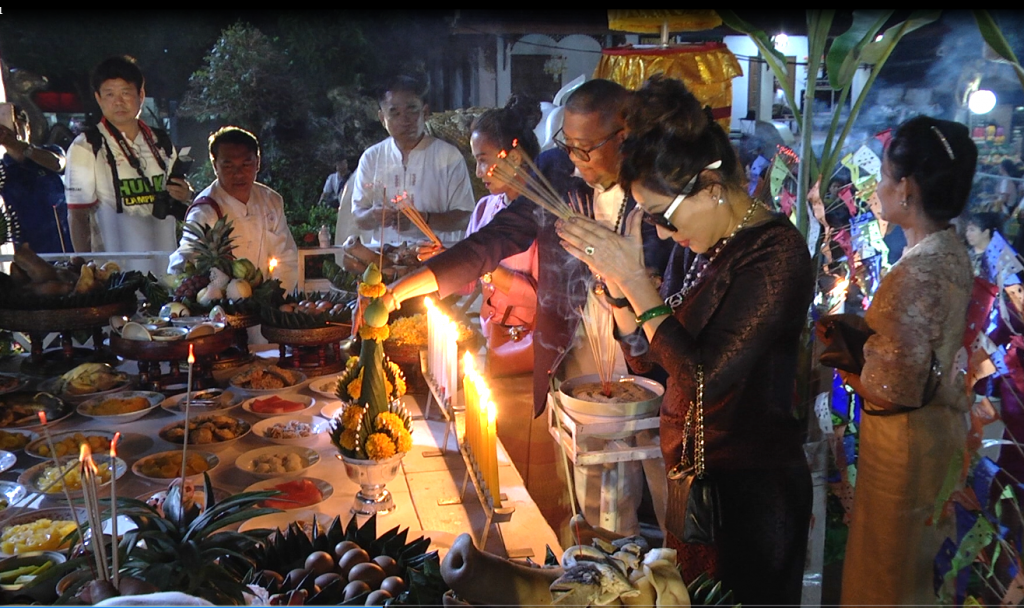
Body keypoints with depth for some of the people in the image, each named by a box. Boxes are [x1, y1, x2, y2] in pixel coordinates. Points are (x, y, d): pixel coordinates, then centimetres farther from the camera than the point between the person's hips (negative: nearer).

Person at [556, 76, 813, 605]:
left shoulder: (776, 254, -19)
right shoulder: (715, 249, 5)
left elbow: (705, 377, -26)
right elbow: (645, 356, 9)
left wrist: (634, 279, -21)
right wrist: (615, 277, -5)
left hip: (750, 494, -8)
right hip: (696, 478, 8)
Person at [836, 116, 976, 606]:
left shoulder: (916, 272, -29)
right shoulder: (951, 251, 0)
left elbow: (893, 390, -25)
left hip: (906, 435, -9)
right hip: (941, 422, 9)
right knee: (919, 559, 28)